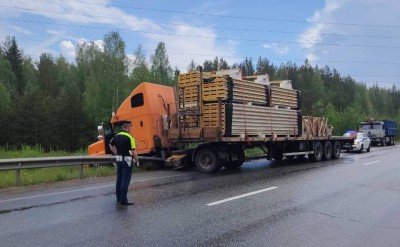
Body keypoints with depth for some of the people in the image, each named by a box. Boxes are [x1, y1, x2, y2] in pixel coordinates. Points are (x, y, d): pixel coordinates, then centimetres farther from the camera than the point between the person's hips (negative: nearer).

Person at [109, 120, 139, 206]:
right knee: (125, 180, -3)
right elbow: (133, 151, -17)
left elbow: (111, 145, 19)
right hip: (127, 160, -7)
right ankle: (123, 200, -1)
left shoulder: (117, 136, 5)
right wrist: (137, 161, -6)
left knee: (119, 179, 15)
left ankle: (118, 198, 24)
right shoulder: (130, 138, -16)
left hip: (119, 159, 7)